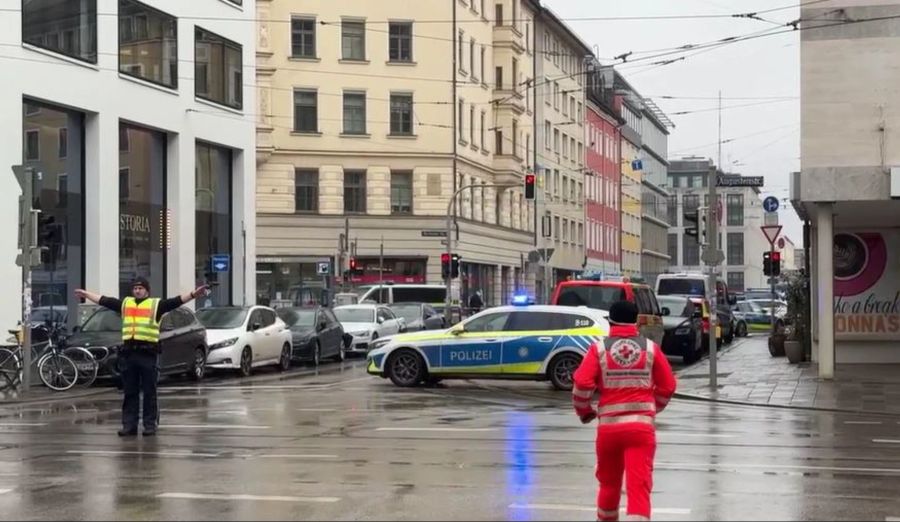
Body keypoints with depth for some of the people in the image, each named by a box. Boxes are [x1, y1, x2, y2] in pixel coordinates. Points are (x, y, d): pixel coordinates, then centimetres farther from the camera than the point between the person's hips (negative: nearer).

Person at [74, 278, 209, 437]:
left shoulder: (156, 304, 3)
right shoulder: (125, 303, 16)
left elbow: (177, 301, -9)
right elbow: (103, 300, 25)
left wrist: (194, 294, -23)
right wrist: (86, 294, 32)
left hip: (148, 353, -4)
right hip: (128, 352, 4)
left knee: (149, 392, 0)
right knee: (130, 392, 8)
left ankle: (150, 425, 4)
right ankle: (129, 425, 11)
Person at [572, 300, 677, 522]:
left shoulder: (599, 349, 1)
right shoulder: (650, 348, 5)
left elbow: (582, 384, -8)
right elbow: (668, 387, 9)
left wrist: (584, 411, 10)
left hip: (608, 426, 1)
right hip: (642, 426, -1)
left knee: (609, 482, 20)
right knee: (638, 485, -7)